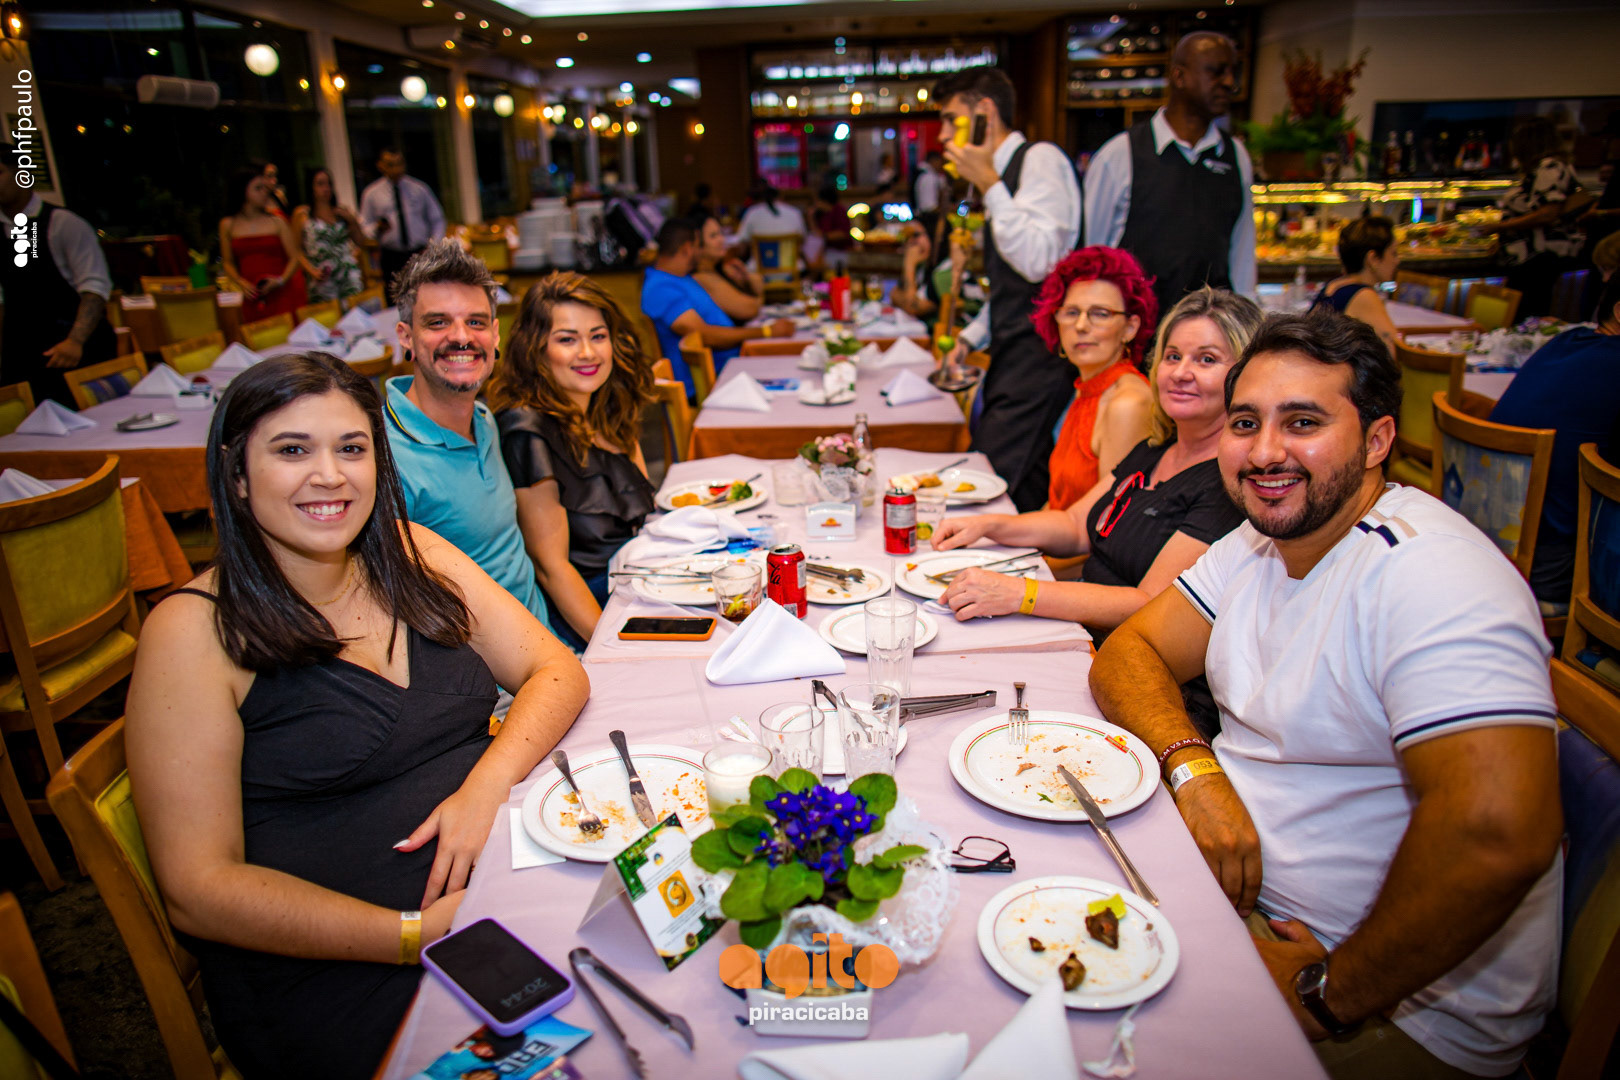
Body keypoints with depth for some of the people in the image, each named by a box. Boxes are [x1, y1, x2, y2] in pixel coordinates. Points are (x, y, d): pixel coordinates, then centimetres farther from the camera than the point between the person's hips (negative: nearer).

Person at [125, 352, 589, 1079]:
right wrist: (417, 932, -19)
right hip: (335, 969, -5)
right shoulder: (194, 632, -7)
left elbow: (555, 671, 5)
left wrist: (485, 783, -15)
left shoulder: (411, 558, 7)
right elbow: (198, 889, -10)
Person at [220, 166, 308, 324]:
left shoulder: (277, 222, 4)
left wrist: (281, 280, -13)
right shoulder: (228, 225, 8)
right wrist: (241, 282, -3)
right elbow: (228, 262, 15)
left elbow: (295, 257, 3)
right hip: (253, 297, 1)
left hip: (283, 294, -1)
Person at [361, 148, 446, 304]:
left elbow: (437, 219, 12)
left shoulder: (419, 189, 7)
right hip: (391, 255, 0)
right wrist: (377, 229, -12)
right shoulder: (371, 193, 7)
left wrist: (433, 245, -3)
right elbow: (365, 226, 11)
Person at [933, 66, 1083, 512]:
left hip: (1039, 358, -9)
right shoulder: (1004, 174, 18)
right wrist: (971, 337, 20)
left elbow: (1037, 261, -21)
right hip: (1010, 358, 9)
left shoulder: (1041, 159, -8)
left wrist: (989, 185, -17)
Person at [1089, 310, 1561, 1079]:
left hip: (1402, 1012, -7)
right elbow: (1128, 654, 3)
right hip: (1241, 888, 7)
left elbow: (1499, 833, -35)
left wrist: (1331, 995, -23)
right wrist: (1194, 768, -17)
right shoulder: (1258, 543, 3)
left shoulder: (1429, 577, -24)